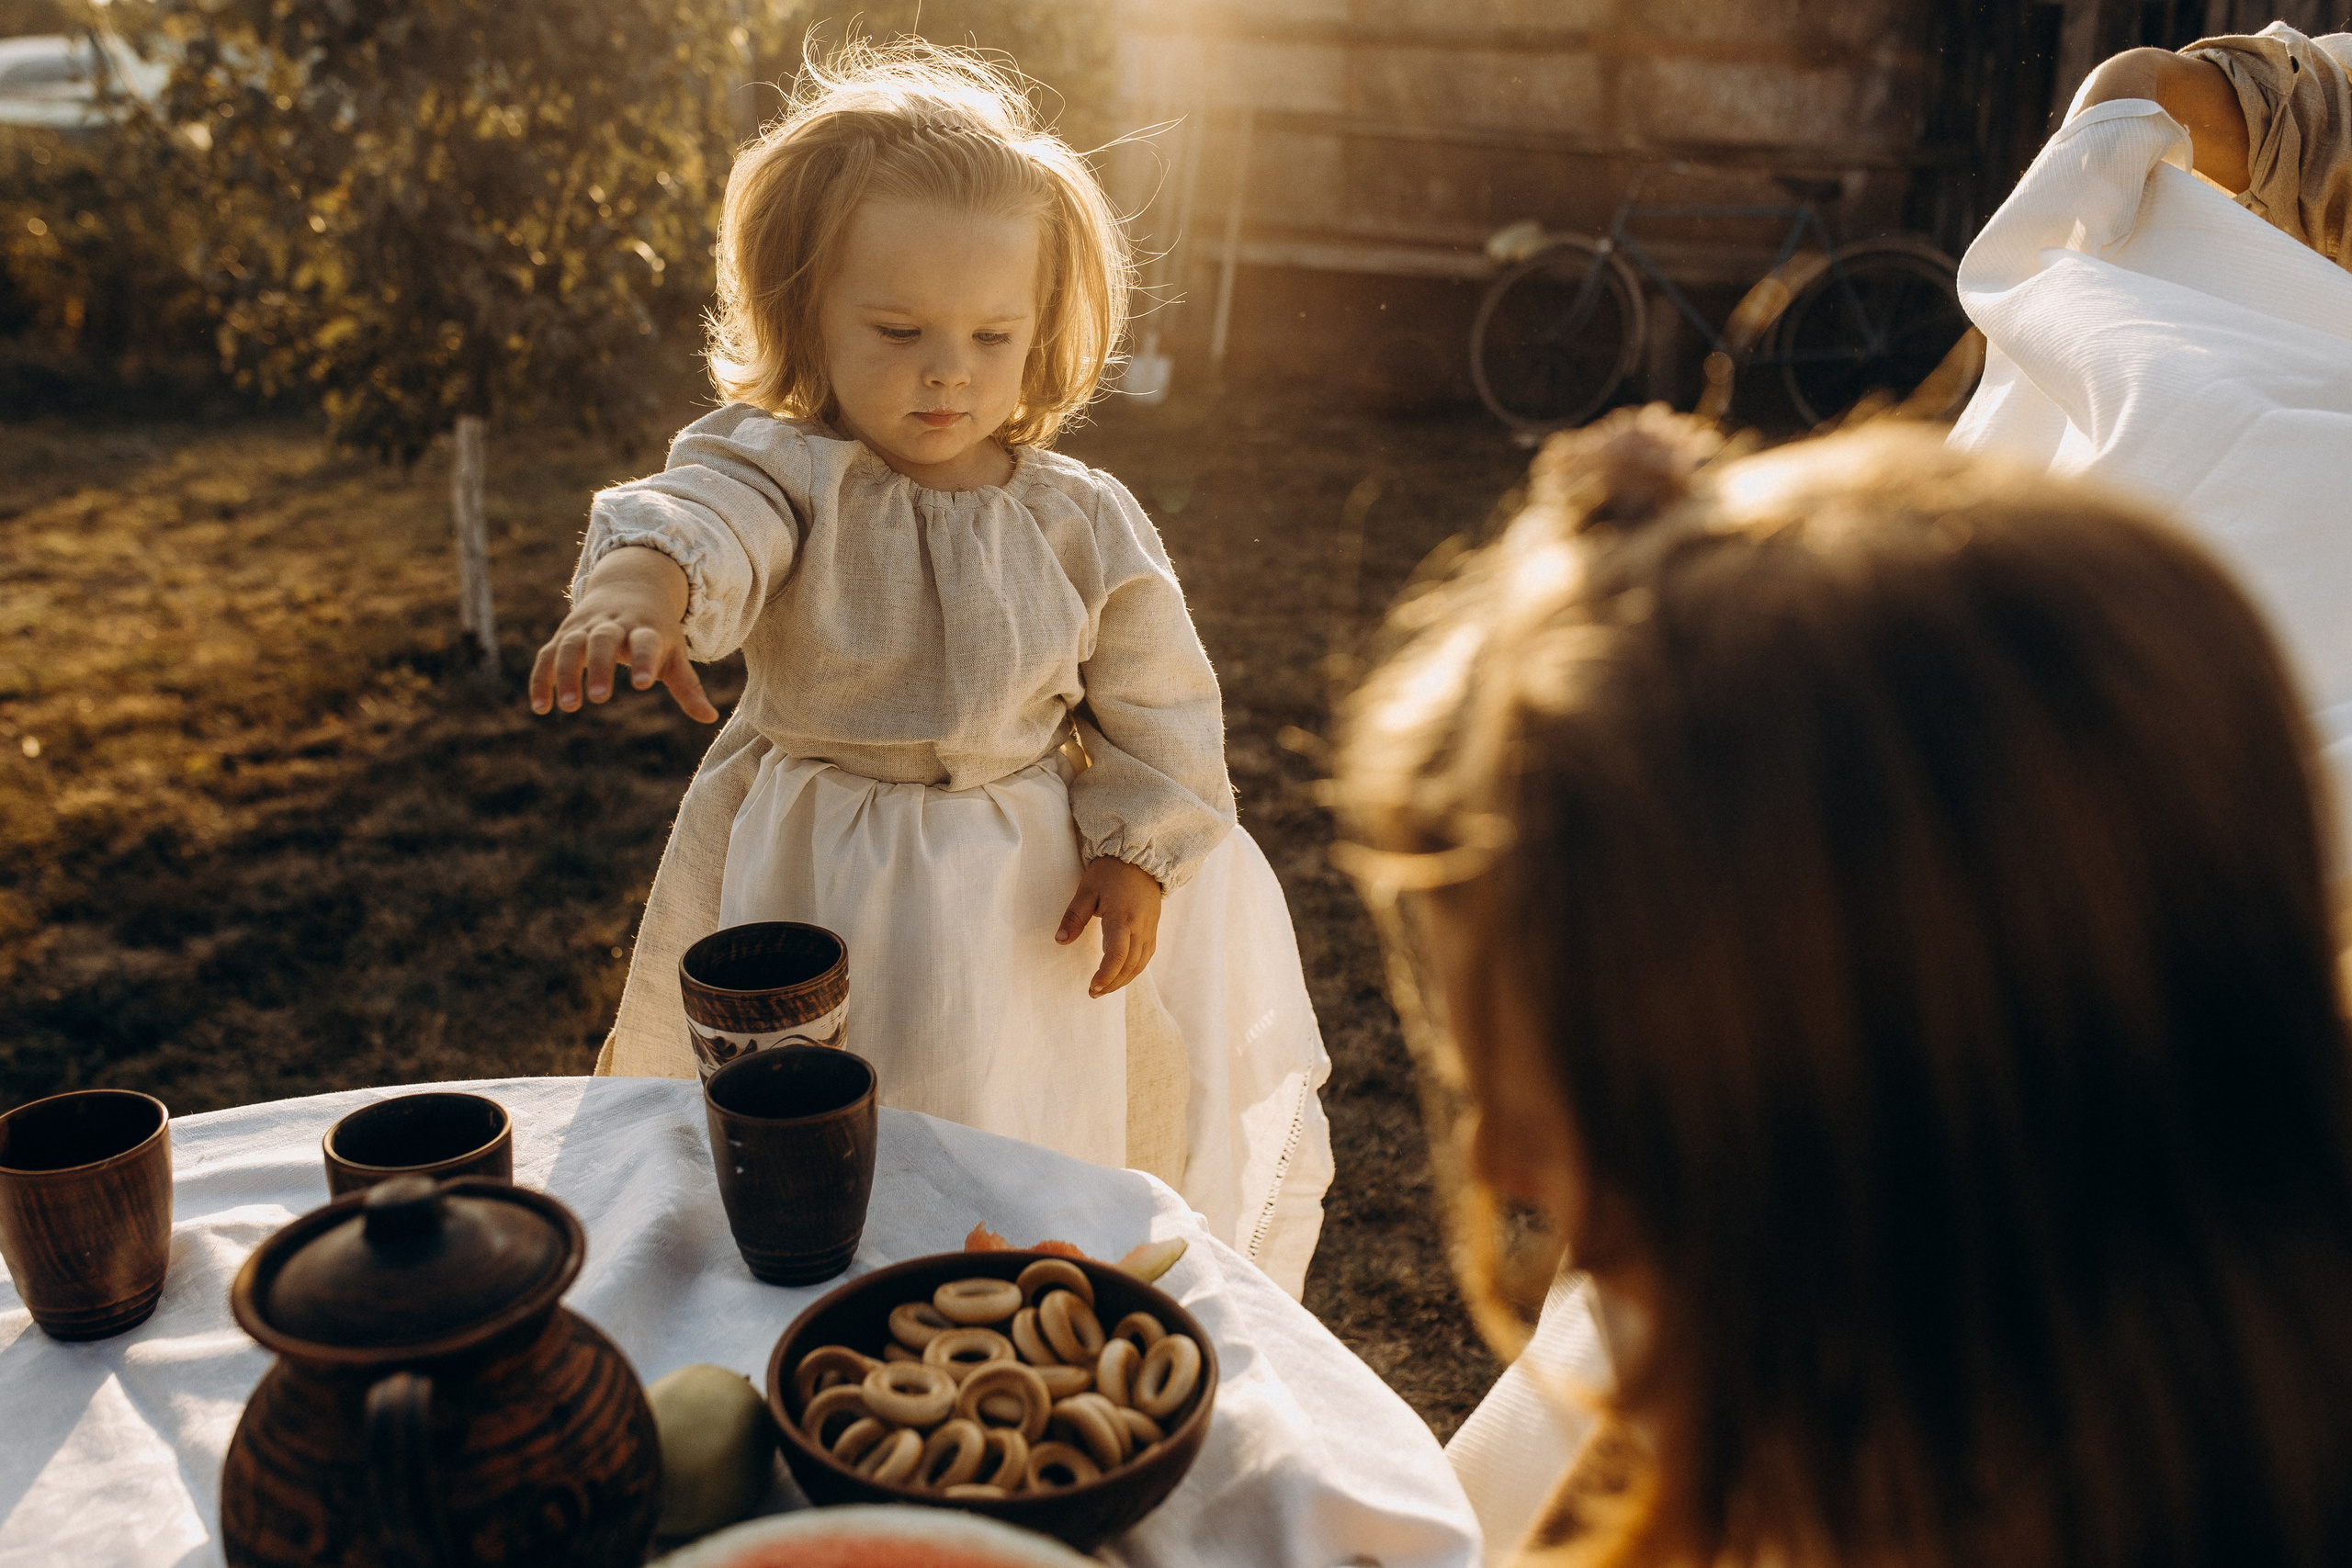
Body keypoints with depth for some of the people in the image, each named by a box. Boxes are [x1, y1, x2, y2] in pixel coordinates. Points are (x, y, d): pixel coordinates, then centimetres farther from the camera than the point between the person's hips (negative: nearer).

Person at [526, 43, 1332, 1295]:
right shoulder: (779, 469, -13)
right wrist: (635, 591, -58)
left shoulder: (1079, 521, -6)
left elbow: (1155, 702, 1)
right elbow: (696, 515, -36)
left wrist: (1136, 857, -6)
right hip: (807, 884, -1)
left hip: (1023, 891, 1)